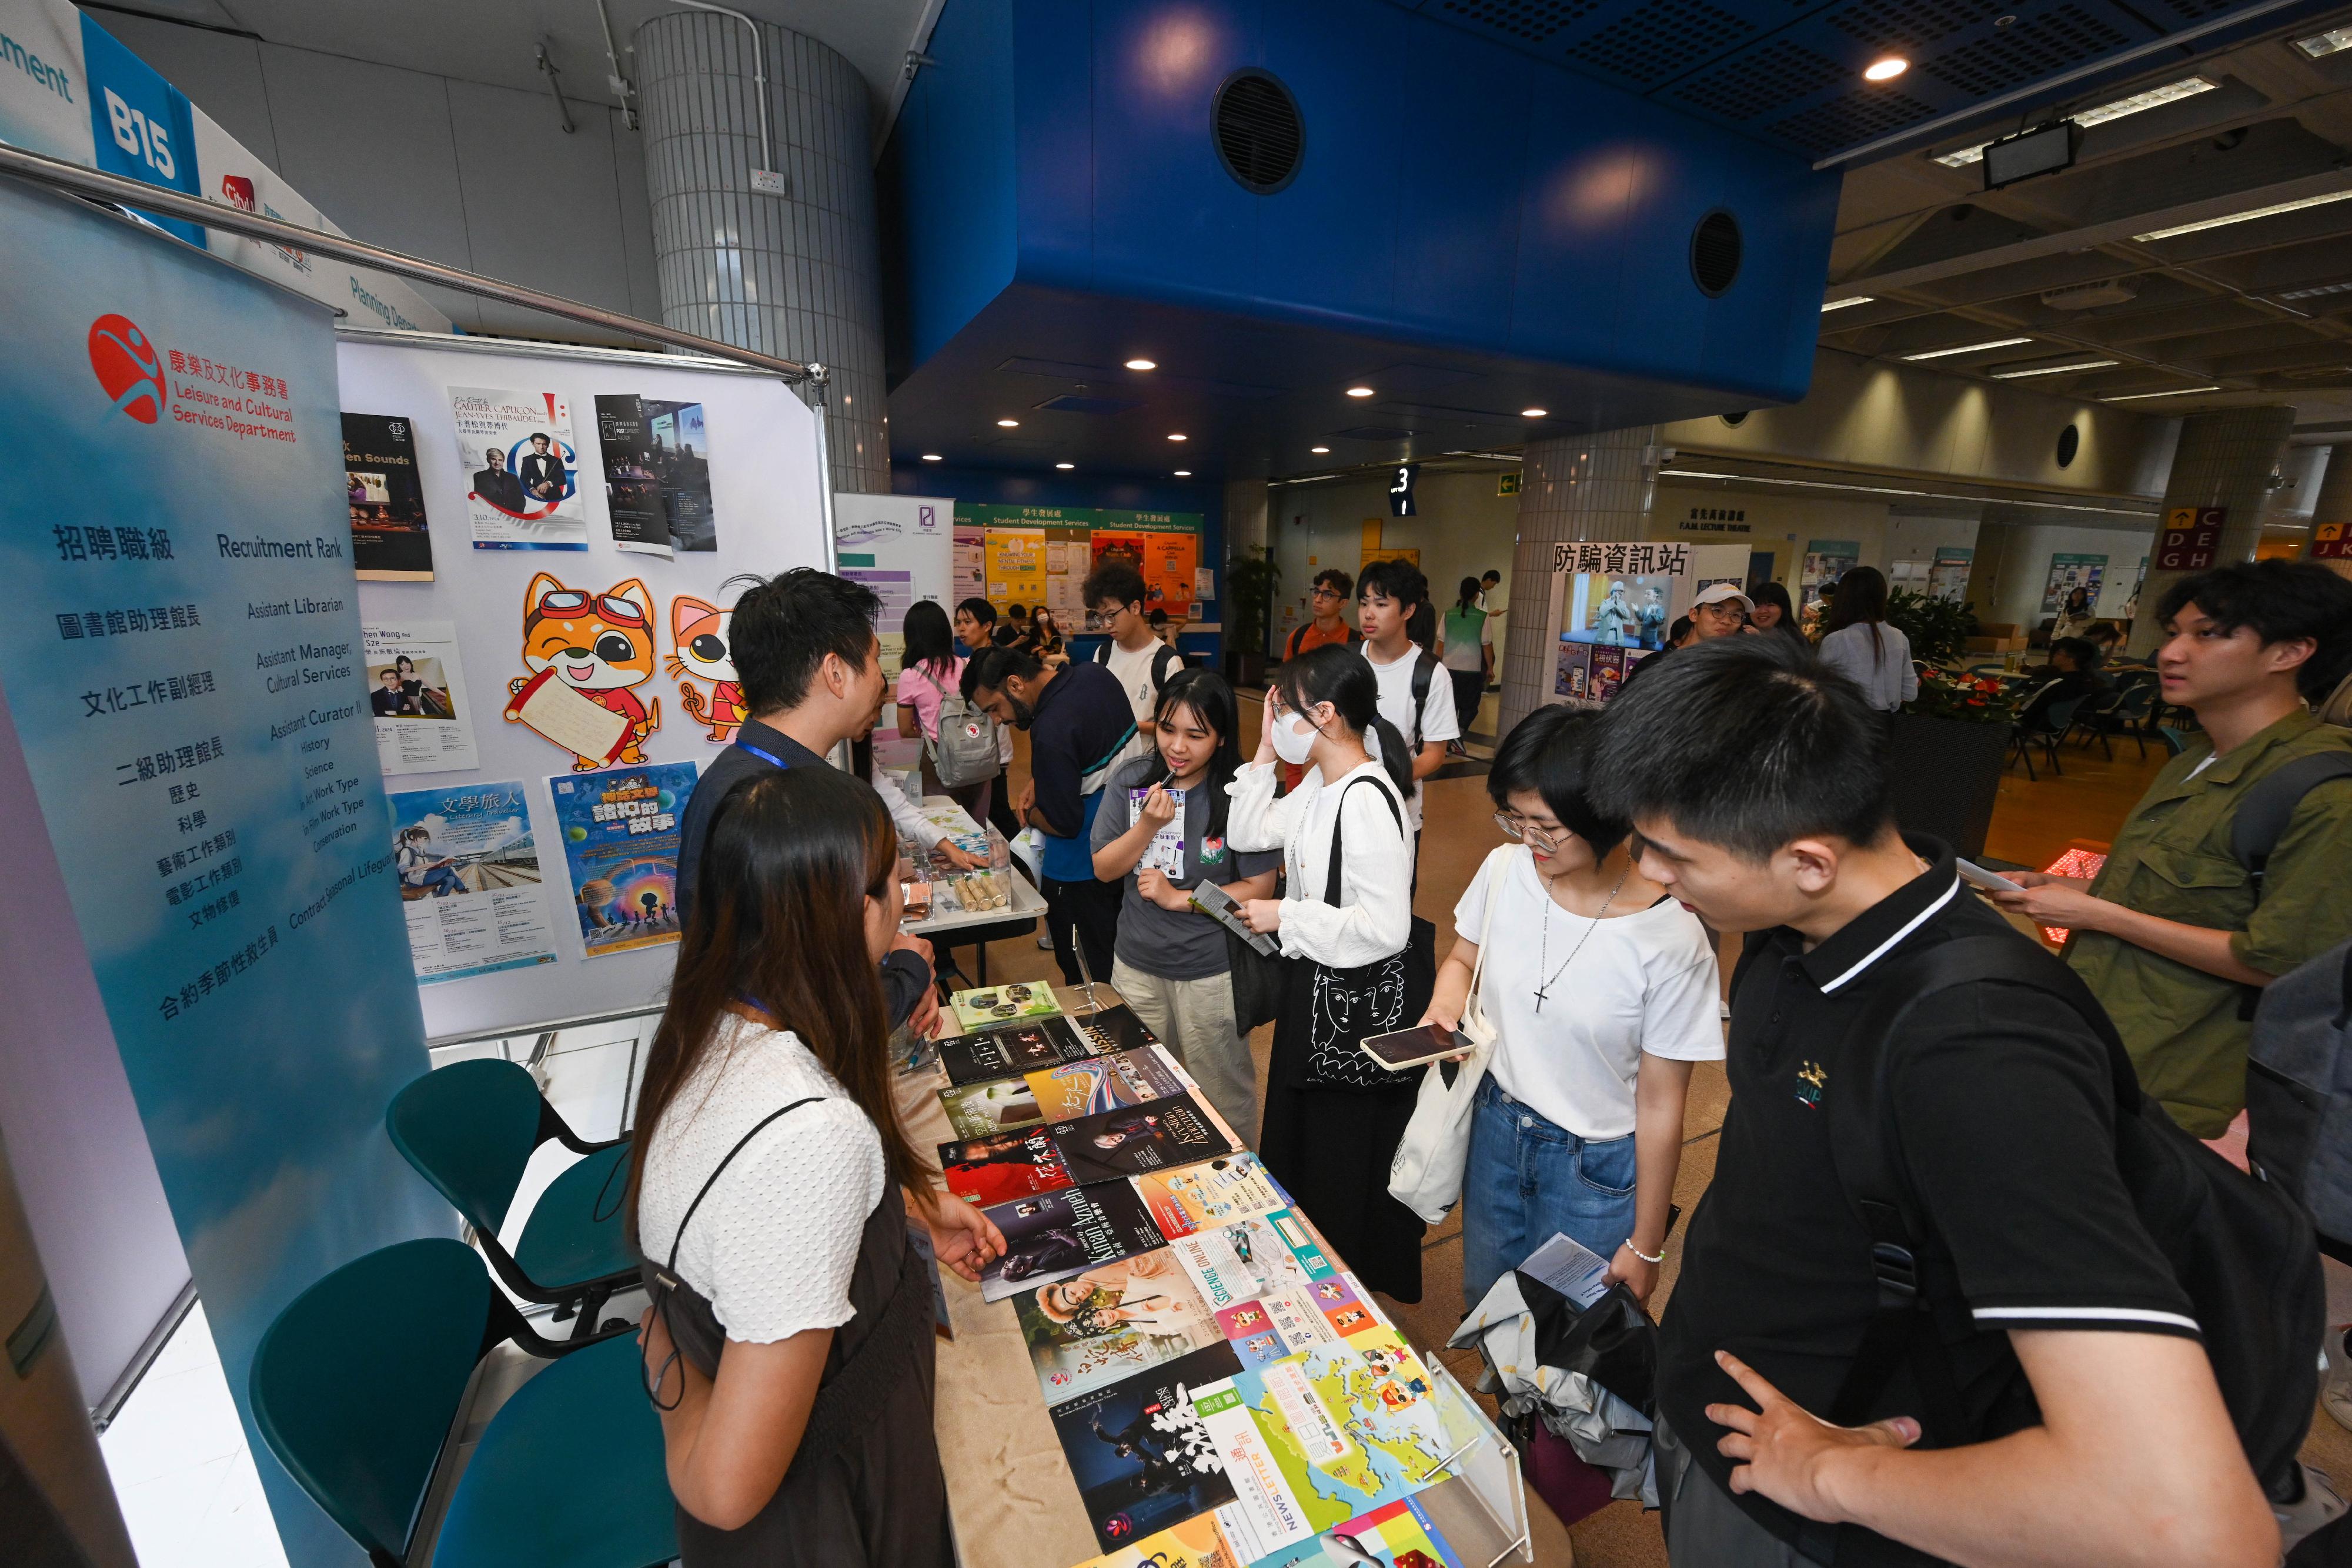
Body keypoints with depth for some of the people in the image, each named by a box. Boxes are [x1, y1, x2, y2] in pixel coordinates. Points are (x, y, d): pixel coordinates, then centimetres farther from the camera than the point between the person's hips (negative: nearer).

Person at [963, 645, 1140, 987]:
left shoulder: (1050, 732, -30)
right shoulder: (1094, 674, -3)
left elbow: (1064, 824, -25)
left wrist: (1030, 815, -4)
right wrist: (1039, 781, 2)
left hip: (1081, 869, -9)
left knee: (1084, 973, 10)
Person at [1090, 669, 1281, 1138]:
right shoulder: (1130, 779, -5)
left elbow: (1259, 886, -13)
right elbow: (1104, 869, -3)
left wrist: (1179, 898, -18)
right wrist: (1147, 825, -19)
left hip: (1211, 971, -4)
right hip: (1136, 963, 4)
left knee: (1222, 1092, 16)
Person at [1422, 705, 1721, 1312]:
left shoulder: (1671, 940, -25)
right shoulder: (1504, 870, -13)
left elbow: (1660, 1103, -15)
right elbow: (1462, 958, 7)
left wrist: (1646, 1246, -5)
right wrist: (1445, 1002, -16)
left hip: (1595, 1169, -4)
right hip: (1495, 1126, 4)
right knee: (1482, 1306, 27)